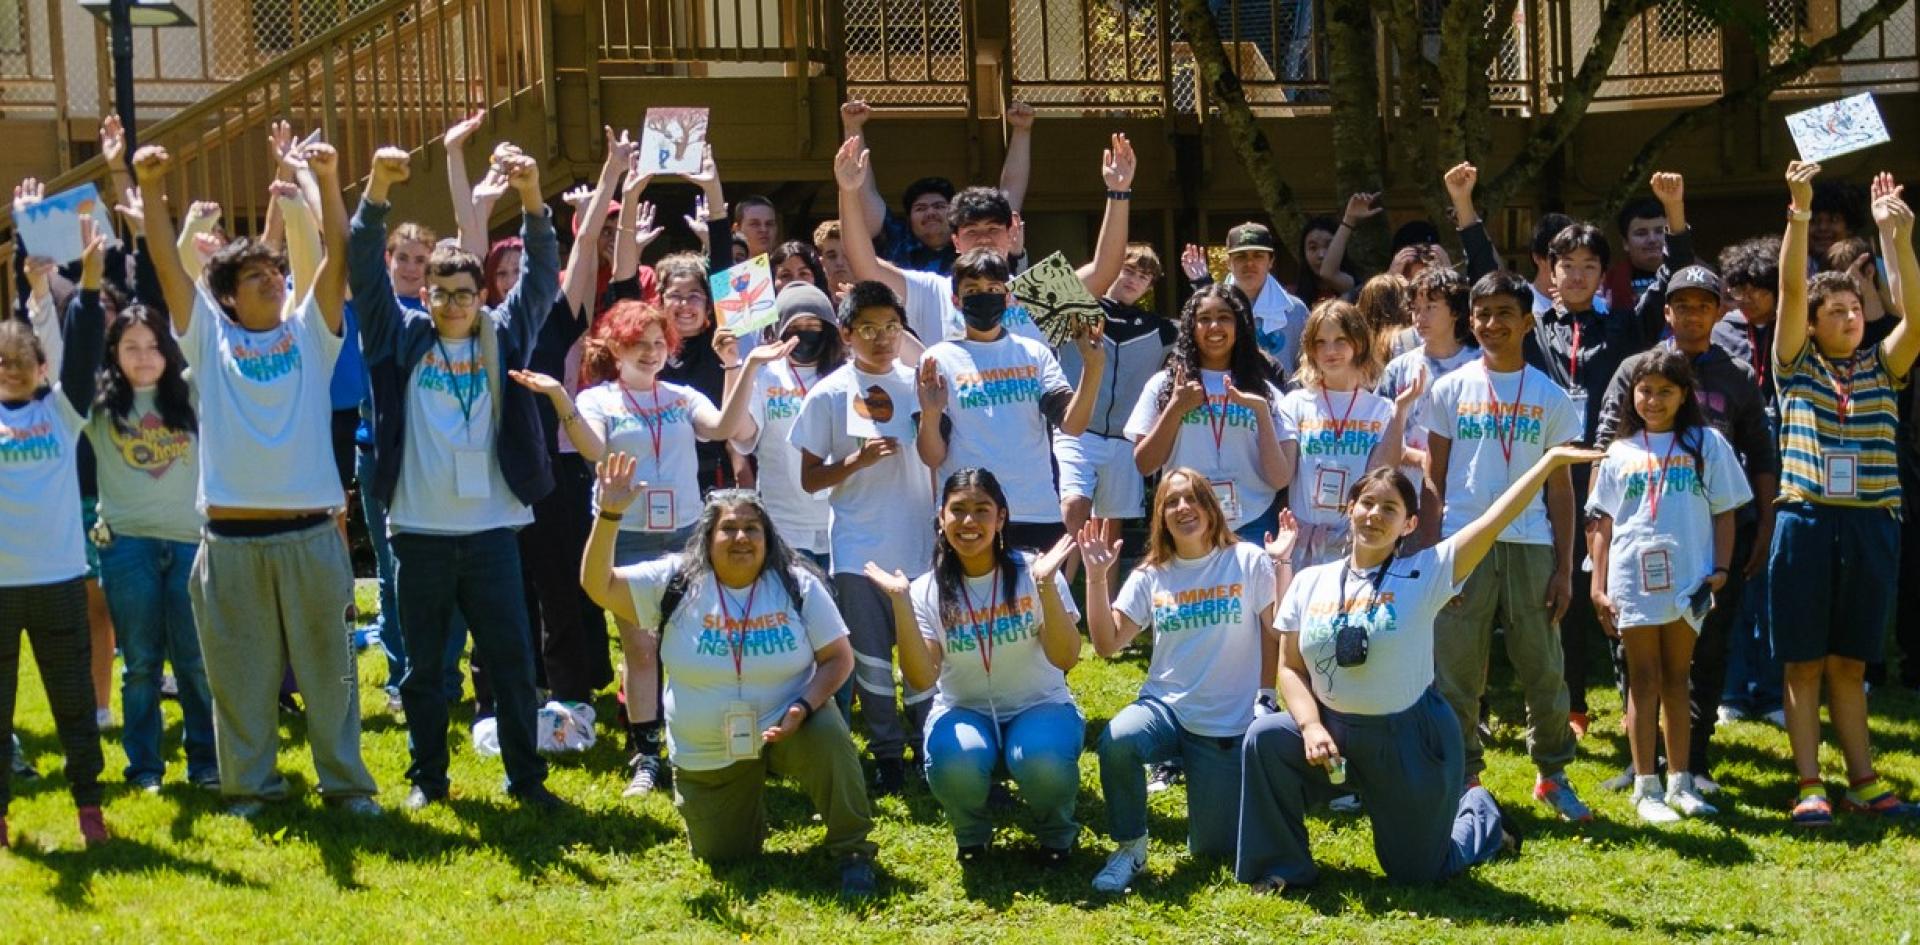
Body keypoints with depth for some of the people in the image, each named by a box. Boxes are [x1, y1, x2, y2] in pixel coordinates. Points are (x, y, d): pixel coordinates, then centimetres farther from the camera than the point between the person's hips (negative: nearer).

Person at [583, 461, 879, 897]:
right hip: (706, 755, 2)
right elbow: (599, 585, -16)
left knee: (827, 735, -35)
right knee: (722, 857, 5)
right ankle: (745, 803, 41)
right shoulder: (675, 582, -9)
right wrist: (609, 516, -29)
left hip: (784, 728, -2)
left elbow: (839, 657, -8)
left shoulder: (797, 585, -9)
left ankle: (852, 851, -15)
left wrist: (803, 707, -26)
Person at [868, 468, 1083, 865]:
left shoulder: (1031, 572, -7)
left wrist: (1047, 585, -29)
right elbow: (922, 679, -16)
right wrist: (901, 603, -25)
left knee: (1044, 763, -35)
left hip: (1039, 705, -1)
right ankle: (973, 833, 3)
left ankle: (1056, 832, 2)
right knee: (955, 765, -34)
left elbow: (1064, 659, -17)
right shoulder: (929, 590, -4)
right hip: (964, 710, 1)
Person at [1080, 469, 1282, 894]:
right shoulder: (1150, 576, 5)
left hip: (1230, 725, -1)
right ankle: (1130, 848, -11)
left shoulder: (1248, 561, -4)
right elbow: (1107, 643, -4)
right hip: (1165, 707, 2)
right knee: (1117, 740, -35)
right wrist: (1097, 577, -11)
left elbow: (1281, 632, -5)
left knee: (1212, 850, 0)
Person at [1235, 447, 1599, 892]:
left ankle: (1481, 814, 40)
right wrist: (1311, 727, -16)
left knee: (1417, 872, 6)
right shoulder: (1310, 583, -1)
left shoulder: (1425, 574, -10)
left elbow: (1493, 521, -20)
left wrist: (1551, 461, -28)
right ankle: (1284, 867, -5)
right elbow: (1291, 668, 2)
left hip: (1411, 739, -3)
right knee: (1266, 738, -25)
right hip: (1334, 729, 3)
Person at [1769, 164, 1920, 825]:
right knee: (1804, 662, 1)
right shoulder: (1796, 365, 4)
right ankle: (1809, 786, 4)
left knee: (1850, 662, 9)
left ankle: (1862, 782, 14)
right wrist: (1800, 211, -20)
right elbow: (1790, 289, -8)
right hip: (1806, 522, -2)